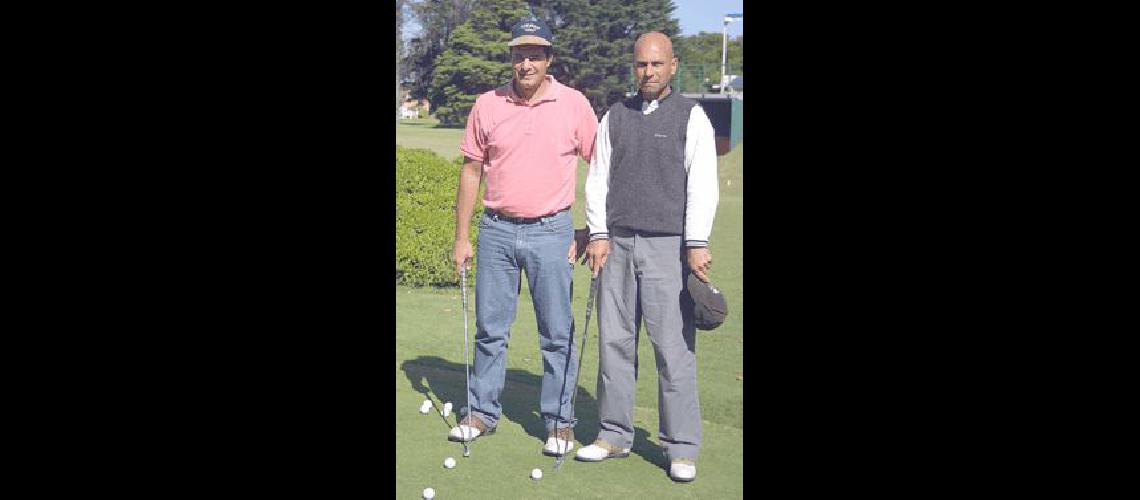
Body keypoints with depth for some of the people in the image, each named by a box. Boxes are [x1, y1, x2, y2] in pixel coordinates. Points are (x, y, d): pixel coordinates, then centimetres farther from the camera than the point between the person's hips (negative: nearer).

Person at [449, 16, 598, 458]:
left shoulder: (574, 104, -1)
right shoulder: (487, 105, 4)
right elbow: (471, 171, 7)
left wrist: (591, 229, -1)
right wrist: (461, 237, 5)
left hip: (551, 232, -2)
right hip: (496, 230, 2)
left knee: (557, 334, 3)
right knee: (489, 329, 9)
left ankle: (559, 421, 15)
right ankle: (482, 412, 23)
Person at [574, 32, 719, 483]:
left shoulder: (691, 116, 4)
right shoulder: (615, 116, 15)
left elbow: (703, 184, -4)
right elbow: (597, 177, 13)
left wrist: (697, 243, -13)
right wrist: (599, 233, 2)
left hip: (667, 245, -4)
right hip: (616, 243, 4)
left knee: (674, 347, -5)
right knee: (614, 342, 6)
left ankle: (682, 448, 4)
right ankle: (614, 434, 18)